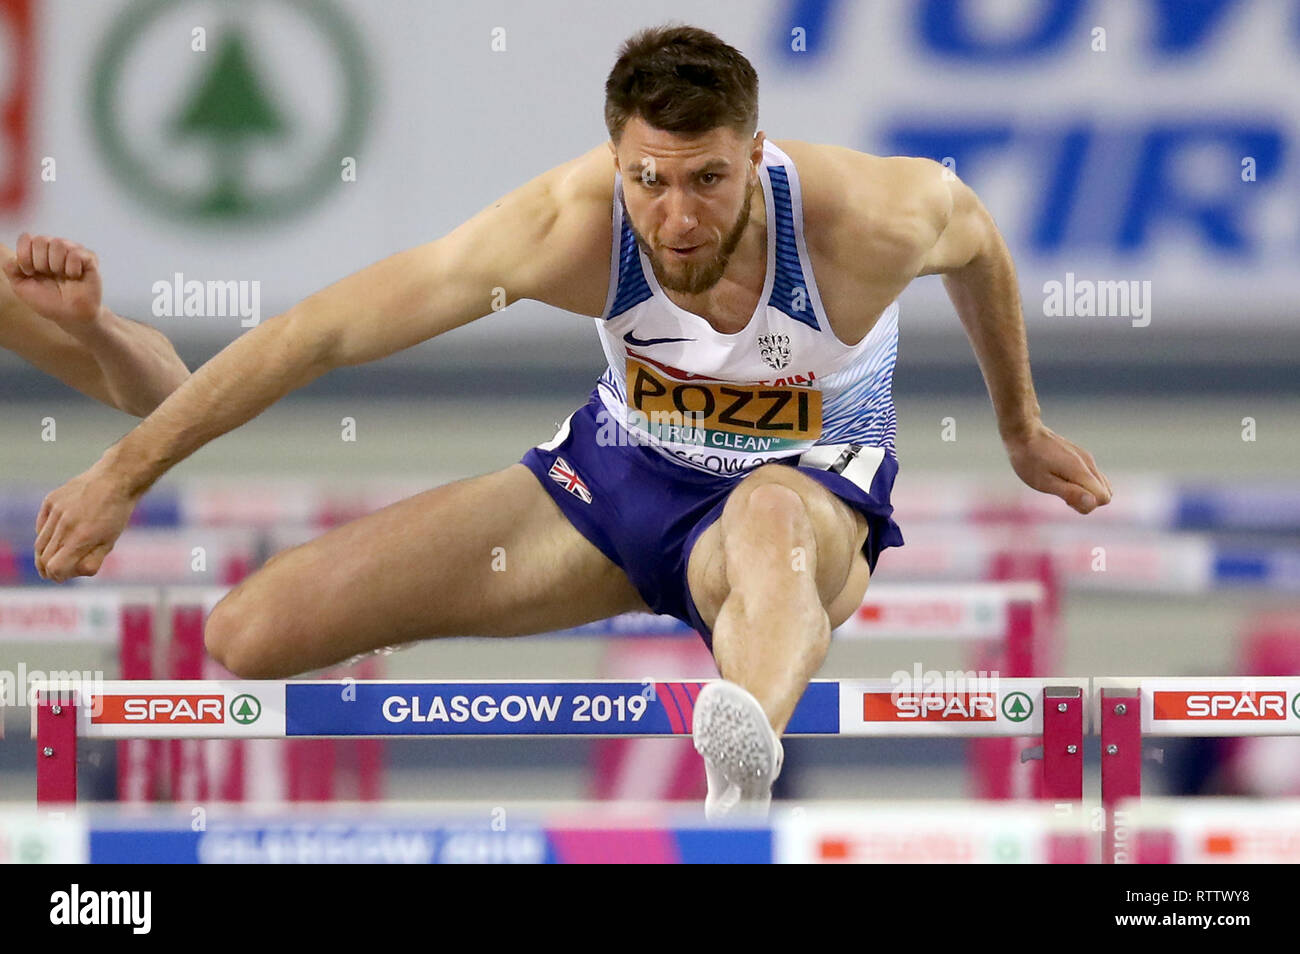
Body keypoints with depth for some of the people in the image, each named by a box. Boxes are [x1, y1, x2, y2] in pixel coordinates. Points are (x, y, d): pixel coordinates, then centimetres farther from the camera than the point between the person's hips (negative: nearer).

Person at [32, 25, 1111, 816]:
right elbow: (327, 331, -21)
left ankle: (744, 773, -78)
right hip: (622, 470, 3)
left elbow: (973, 233, 0)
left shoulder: (867, 218, -27)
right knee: (249, 634, -13)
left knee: (771, 519, -48)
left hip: (811, 490, -3)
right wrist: (123, 474, -20)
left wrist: (1020, 425, 16)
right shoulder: (570, 226, -26)